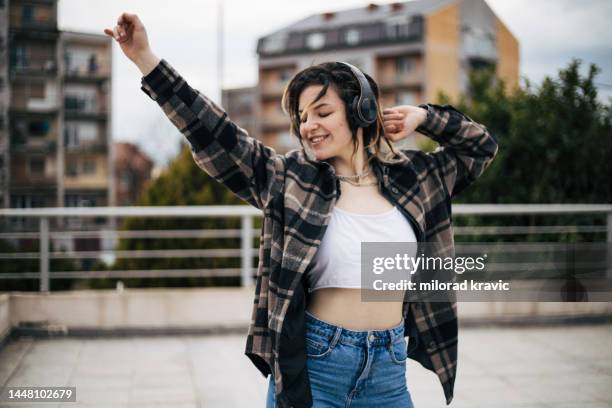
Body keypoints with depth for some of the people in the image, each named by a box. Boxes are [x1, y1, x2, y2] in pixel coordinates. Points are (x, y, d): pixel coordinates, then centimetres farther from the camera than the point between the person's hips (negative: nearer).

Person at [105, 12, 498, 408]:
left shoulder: (409, 177, 5)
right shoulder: (290, 180, -2)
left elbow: (481, 145, 20)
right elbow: (213, 133, -8)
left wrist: (424, 117, 4)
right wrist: (146, 58, -13)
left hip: (388, 372, 2)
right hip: (310, 365, -2)